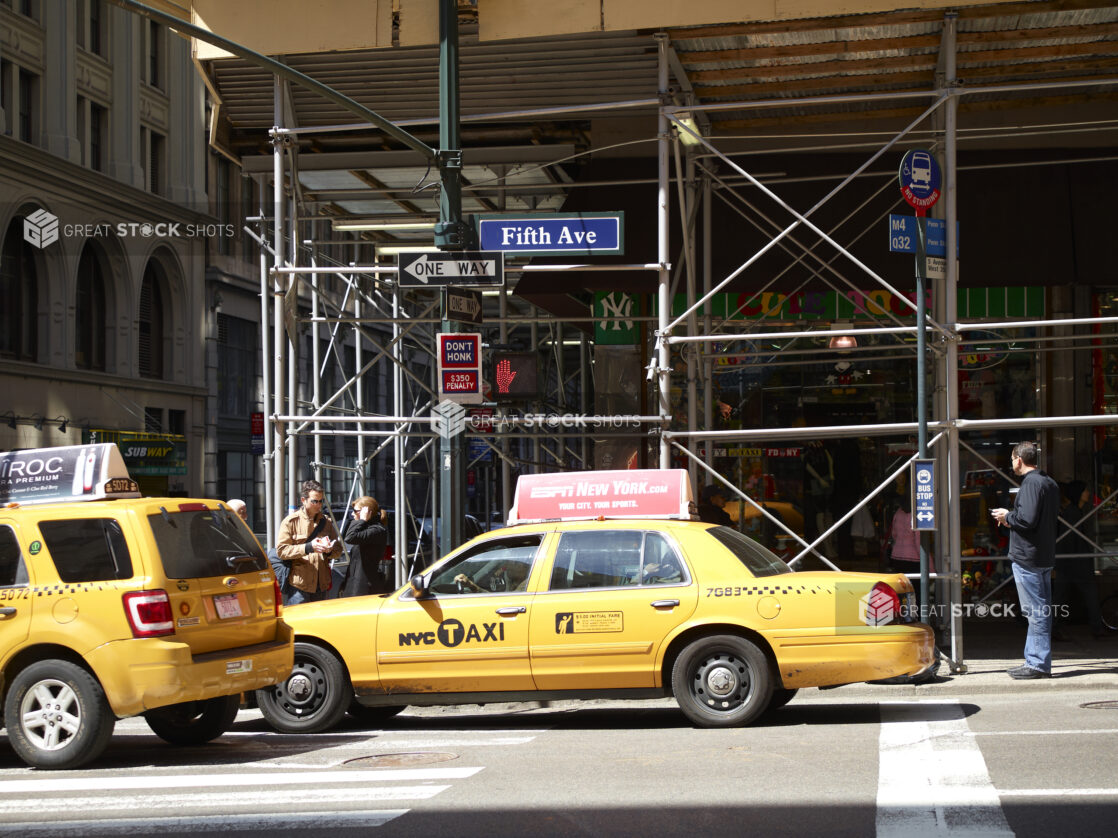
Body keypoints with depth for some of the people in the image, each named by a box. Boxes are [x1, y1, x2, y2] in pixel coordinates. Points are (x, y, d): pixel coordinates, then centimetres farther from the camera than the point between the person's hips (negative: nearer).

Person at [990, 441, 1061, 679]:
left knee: (1036, 612, -7)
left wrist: (1007, 516, -6)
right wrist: (1012, 520, 17)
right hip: (1045, 556, 10)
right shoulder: (1050, 483, 15)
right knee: (1040, 611, 13)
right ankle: (1037, 661, 19)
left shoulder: (1031, 483, -16)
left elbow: (1027, 519, -25)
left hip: (1027, 557, -10)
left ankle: (1038, 664, -5)